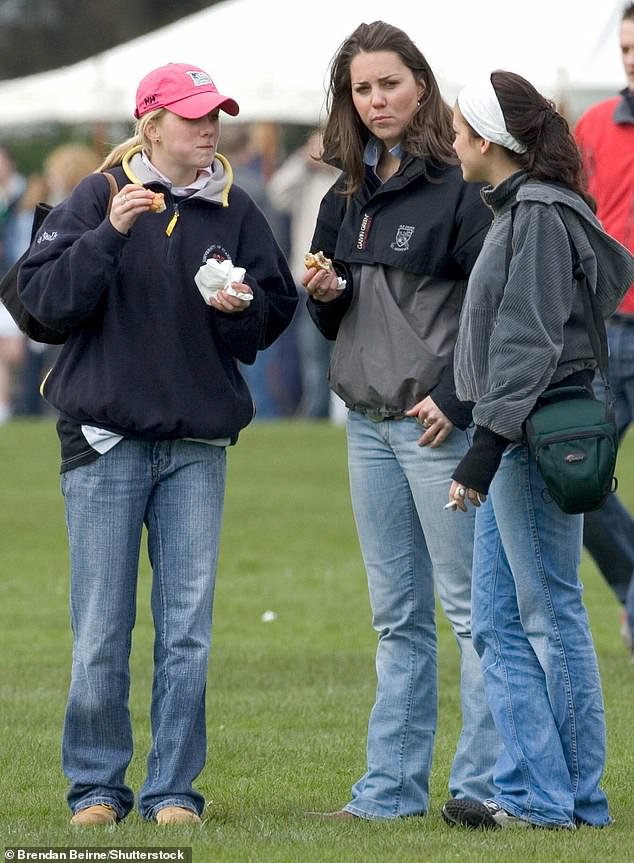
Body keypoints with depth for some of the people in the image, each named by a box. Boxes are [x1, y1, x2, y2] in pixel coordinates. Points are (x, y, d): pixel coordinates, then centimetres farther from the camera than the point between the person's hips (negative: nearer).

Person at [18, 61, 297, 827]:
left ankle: (173, 788, 8)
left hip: (198, 445, 3)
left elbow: (278, 307, 13)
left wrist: (244, 304, -8)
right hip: (105, 438, -3)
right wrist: (110, 234, -21)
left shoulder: (234, 210, 8)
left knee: (188, 629, 1)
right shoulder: (97, 197, -2)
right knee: (101, 628, -1)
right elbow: (43, 297, -10)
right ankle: (96, 785, 11)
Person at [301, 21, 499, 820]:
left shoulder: (456, 188, -9)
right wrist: (324, 296, 0)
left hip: (440, 423, -8)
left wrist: (456, 398, -18)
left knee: (470, 605, -3)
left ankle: (484, 782, 1)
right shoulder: (345, 199, 13)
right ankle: (393, 785, 15)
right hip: (367, 424, 8)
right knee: (397, 616, 11)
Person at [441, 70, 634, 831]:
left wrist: (483, 452, -22)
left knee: (550, 617, -4)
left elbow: (528, 346, -18)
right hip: (515, 437, 10)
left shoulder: (540, 215, -14)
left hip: (538, 437, -10)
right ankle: (531, 791, 10)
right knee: (498, 624, 8)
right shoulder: (517, 209, 15)